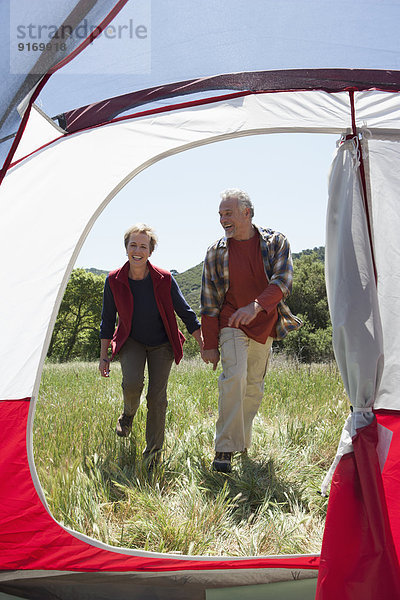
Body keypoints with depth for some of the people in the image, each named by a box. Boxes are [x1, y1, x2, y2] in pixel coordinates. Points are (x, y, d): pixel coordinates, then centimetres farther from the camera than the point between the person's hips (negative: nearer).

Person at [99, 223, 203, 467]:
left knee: (157, 397, -6)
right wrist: (104, 355, -1)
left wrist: (203, 344, -8)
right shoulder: (114, 281, -14)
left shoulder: (164, 279, -17)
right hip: (131, 341, 0)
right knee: (132, 382, -25)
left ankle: (153, 453, 11)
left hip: (162, 344, 0)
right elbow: (108, 319, -2)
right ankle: (129, 413, 11)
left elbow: (186, 313, -7)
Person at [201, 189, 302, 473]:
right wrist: (210, 344, -3)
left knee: (254, 388, 8)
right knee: (234, 377, -22)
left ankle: (242, 444, 24)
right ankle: (225, 449, -19)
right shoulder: (216, 252, -1)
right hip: (232, 325, -2)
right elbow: (210, 303, 1)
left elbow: (283, 282, -16)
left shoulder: (276, 242, -2)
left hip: (264, 327, 2)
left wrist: (256, 306, -34)